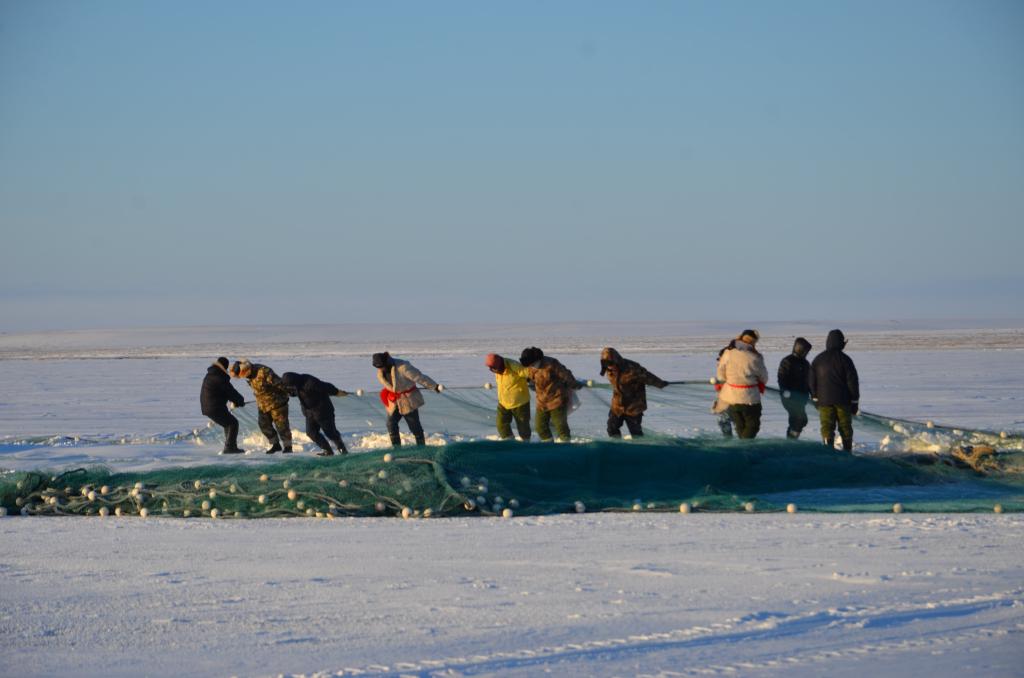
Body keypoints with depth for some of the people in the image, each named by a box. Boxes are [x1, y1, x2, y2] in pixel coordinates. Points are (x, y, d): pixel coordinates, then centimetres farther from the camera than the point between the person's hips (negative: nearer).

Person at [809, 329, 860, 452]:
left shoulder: (818, 360, 4)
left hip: (824, 400, 1)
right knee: (845, 428, 8)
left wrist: (815, 398, 18)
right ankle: (847, 451, 11)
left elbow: (812, 381, 9)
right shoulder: (844, 359, -5)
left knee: (827, 428, -1)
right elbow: (853, 381, -5)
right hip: (843, 400, -1)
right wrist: (855, 402, 2)